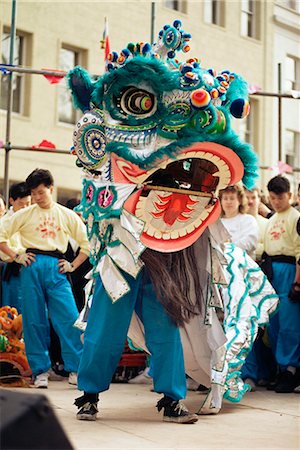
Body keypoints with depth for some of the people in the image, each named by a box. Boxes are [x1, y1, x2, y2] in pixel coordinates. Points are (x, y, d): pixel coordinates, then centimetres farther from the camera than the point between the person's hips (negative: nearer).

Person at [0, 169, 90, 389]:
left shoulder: (67, 215, 11)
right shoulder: (25, 214, 10)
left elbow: (86, 242, 14)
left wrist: (73, 265, 5)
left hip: (56, 268, 0)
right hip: (32, 266, 0)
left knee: (69, 318, -9)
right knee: (34, 320, 1)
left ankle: (76, 369, -2)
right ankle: (40, 370, 10)